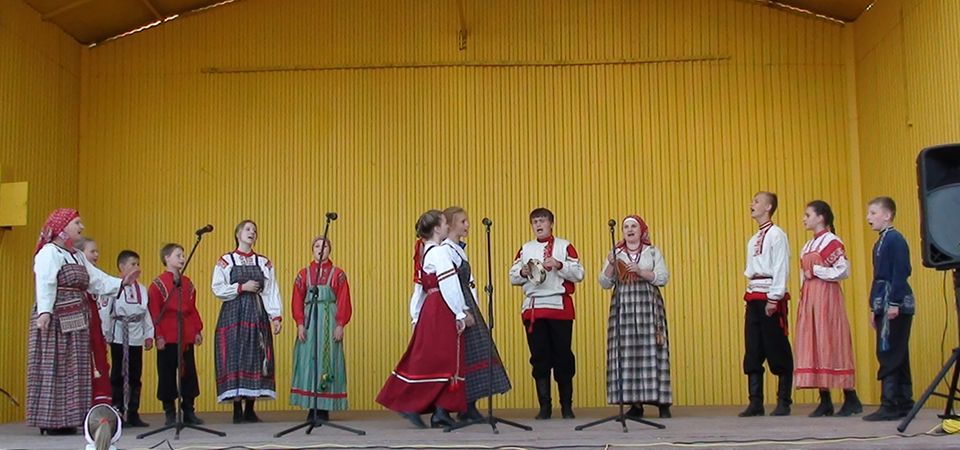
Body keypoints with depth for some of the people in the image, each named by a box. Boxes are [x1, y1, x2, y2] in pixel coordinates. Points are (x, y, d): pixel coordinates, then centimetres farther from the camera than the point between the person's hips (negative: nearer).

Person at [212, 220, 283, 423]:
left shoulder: (264, 263, 11)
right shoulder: (225, 261, 4)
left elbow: (272, 292, 4)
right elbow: (217, 288, -3)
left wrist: (276, 316, -6)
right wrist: (241, 287, -11)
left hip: (257, 315, 3)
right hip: (233, 314, -3)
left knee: (255, 359, 0)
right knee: (235, 358, -6)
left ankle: (250, 409, 6)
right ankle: (237, 410, -2)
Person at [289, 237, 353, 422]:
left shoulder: (338, 274, 6)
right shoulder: (304, 274, 10)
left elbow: (343, 302, 2)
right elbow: (297, 301, 6)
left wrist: (340, 325, -7)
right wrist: (300, 324, -5)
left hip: (329, 322, -1)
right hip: (309, 321, 2)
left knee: (328, 361, -3)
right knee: (308, 361, -2)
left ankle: (324, 408, 0)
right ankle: (312, 408, 2)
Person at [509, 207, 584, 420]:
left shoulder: (564, 246, 7)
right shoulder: (525, 249, 15)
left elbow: (579, 274, -1)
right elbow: (513, 278, 13)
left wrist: (559, 265, -14)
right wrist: (523, 272, -8)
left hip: (560, 307, -2)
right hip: (533, 309, 2)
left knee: (563, 356, -1)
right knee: (539, 357, 1)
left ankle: (566, 405, 9)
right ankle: (544, 406, 7)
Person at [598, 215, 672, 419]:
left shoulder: (653, 252, 11)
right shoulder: (615, 254, 15)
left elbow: (663, 278, 1)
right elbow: (605, 283, 8)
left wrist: (640, 271, -11)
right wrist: (610, 266, -9)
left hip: (648, 306, -1)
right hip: (623, 307, 1)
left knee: (651, 352, -8)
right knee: (626, 354, -6)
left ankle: (662, 402, -6)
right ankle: (635, 403, -3)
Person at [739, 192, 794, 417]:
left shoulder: (776, 234, -5)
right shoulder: (753, 240, 19)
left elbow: (781, 269, -12)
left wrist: (774, 298, -17)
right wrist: (751, 295, 10)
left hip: (771, 297, -8)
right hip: (753, 297, 8)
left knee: (778, 351, -3)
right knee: (753, 352, 5)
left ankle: (784, 402, 3)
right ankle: (755, 402, 8)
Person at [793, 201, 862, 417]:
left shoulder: (832, 242, -5)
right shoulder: (807, 246, 17)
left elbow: (844, 271, -13)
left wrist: (816, 270, -11)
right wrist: (803, 299, 10)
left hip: (827, 298, -8)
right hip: (809, 299, 8)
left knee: (830, 344, -8)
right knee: (812, 345, 3)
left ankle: (851, 399, -2)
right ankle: (825, 401, 6)